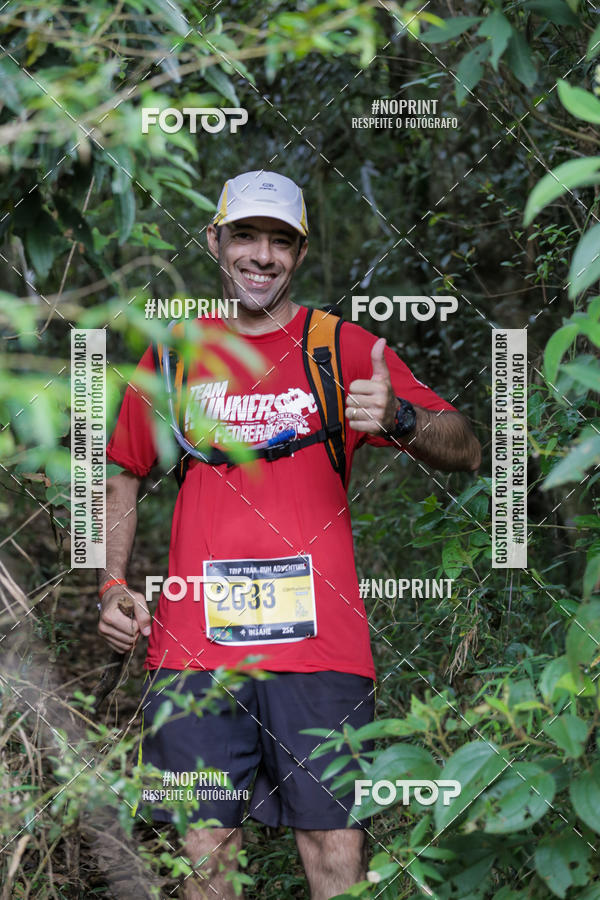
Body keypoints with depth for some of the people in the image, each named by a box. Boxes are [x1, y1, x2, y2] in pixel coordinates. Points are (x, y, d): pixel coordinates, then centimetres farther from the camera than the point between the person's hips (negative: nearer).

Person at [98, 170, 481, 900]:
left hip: (319, 643, -1)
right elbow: (123, 475, 24)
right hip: (195, 642, 2)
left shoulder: (345, 348, 7)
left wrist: (401, 420, -21)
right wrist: (112, 585, 9)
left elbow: (465, 451, 1)